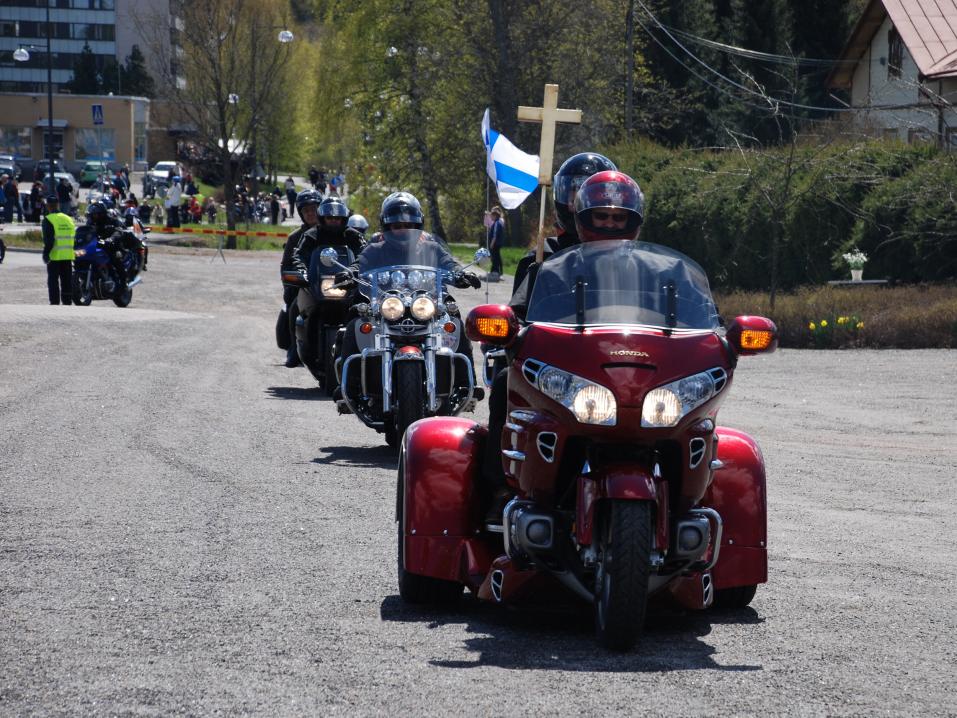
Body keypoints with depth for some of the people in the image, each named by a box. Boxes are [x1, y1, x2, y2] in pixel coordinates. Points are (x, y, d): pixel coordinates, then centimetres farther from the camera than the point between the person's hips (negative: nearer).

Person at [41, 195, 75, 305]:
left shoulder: (48, 220, -10)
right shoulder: (69, 219, 11)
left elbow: (49, 240, -17)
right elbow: (74, 237, 15)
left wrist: (46, 254, -12)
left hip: (55, 256, -5)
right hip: (68, 256, 6)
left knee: (53, 281, 0)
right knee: (67, 281, 11)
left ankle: (55, 303, -2)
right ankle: (67, 302, 12)